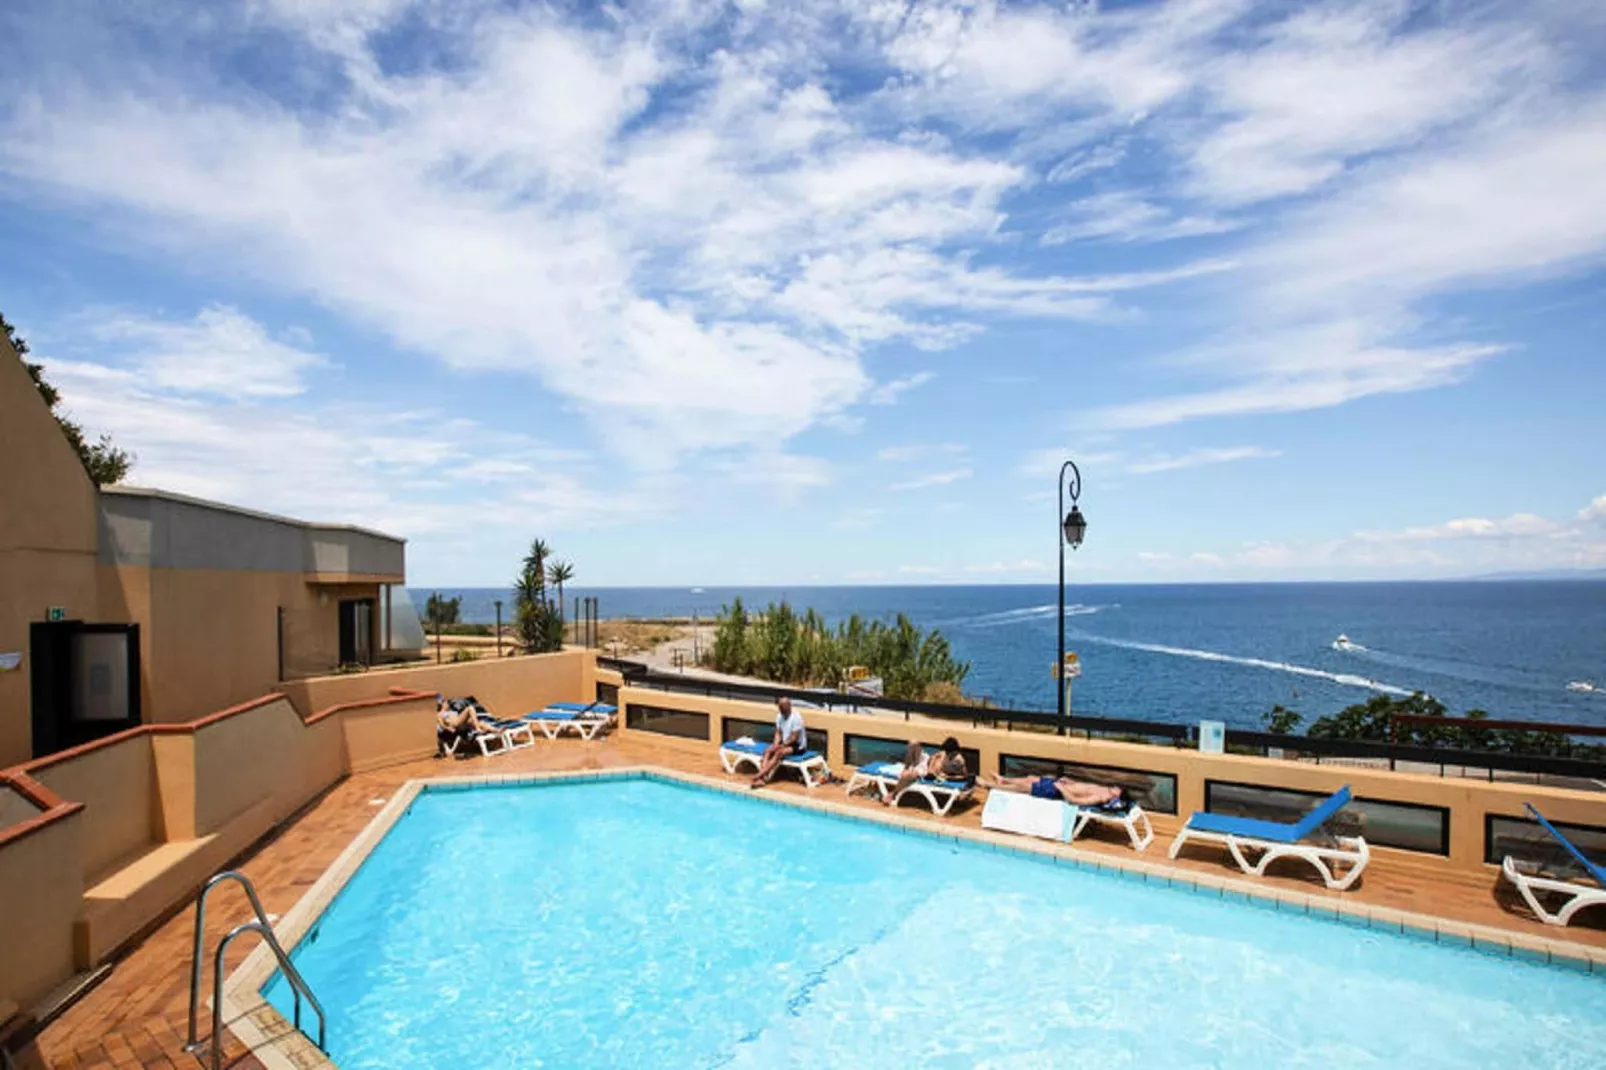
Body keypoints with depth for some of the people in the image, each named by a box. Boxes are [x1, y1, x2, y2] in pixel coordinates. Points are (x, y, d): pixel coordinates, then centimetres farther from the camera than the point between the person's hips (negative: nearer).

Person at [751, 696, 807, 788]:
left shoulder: (796, 717, -21)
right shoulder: (779, 716, 2)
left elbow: (794, 738, -21)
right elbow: (778, 733, 6)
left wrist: (781, 746, -18)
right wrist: (775, 745, -11)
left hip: (798, 746, -7)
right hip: (784, 743, 7)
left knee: (779, 753, -32)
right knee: (767, 750, -18)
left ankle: (761, 774, -33)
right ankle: (761, 778, -32)